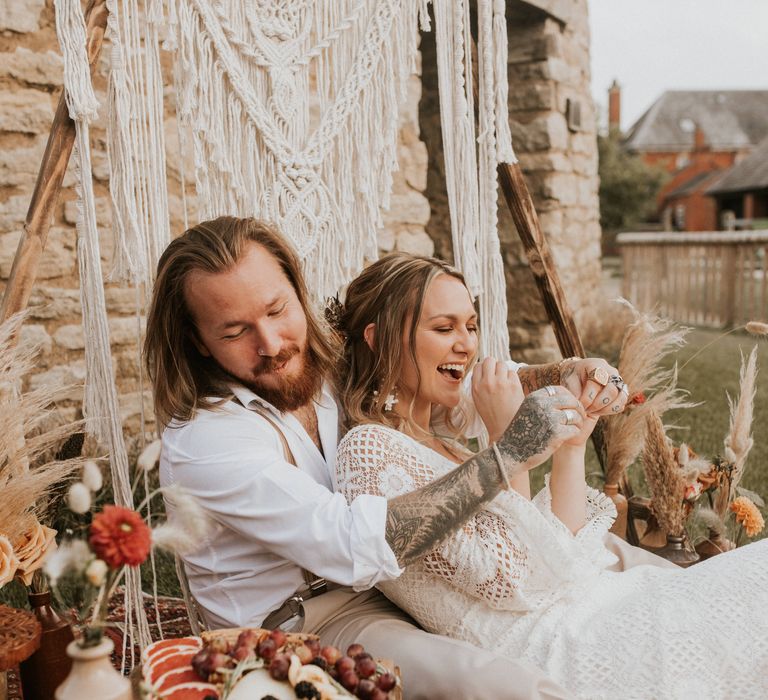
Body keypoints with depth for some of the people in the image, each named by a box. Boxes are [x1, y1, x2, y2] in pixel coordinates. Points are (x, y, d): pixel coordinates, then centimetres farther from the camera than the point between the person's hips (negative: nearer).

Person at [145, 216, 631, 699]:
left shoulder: (328, 356, -2)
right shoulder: (203, 442, -23)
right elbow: (353, 546, -32)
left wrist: (560, 376, -12)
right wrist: (507, 456, -33)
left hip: (382, 583, 7)